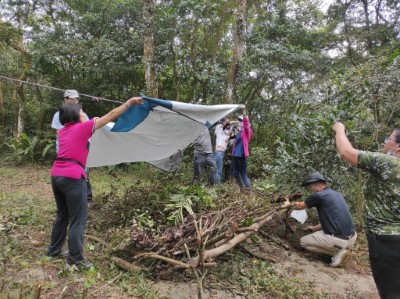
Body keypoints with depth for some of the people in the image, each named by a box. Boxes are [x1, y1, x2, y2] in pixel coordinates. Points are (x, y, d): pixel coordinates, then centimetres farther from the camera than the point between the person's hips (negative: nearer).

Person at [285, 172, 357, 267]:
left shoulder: (318, 195, -10)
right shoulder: (336, 194, 14)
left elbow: (299, 206, 7)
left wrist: (289, 204, 28)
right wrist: (315, 228, 29)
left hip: (340, 239, -8)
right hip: (352, 237, 8)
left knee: (303, 242, 8)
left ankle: (337, 252, 1)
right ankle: (340, 249, 12)